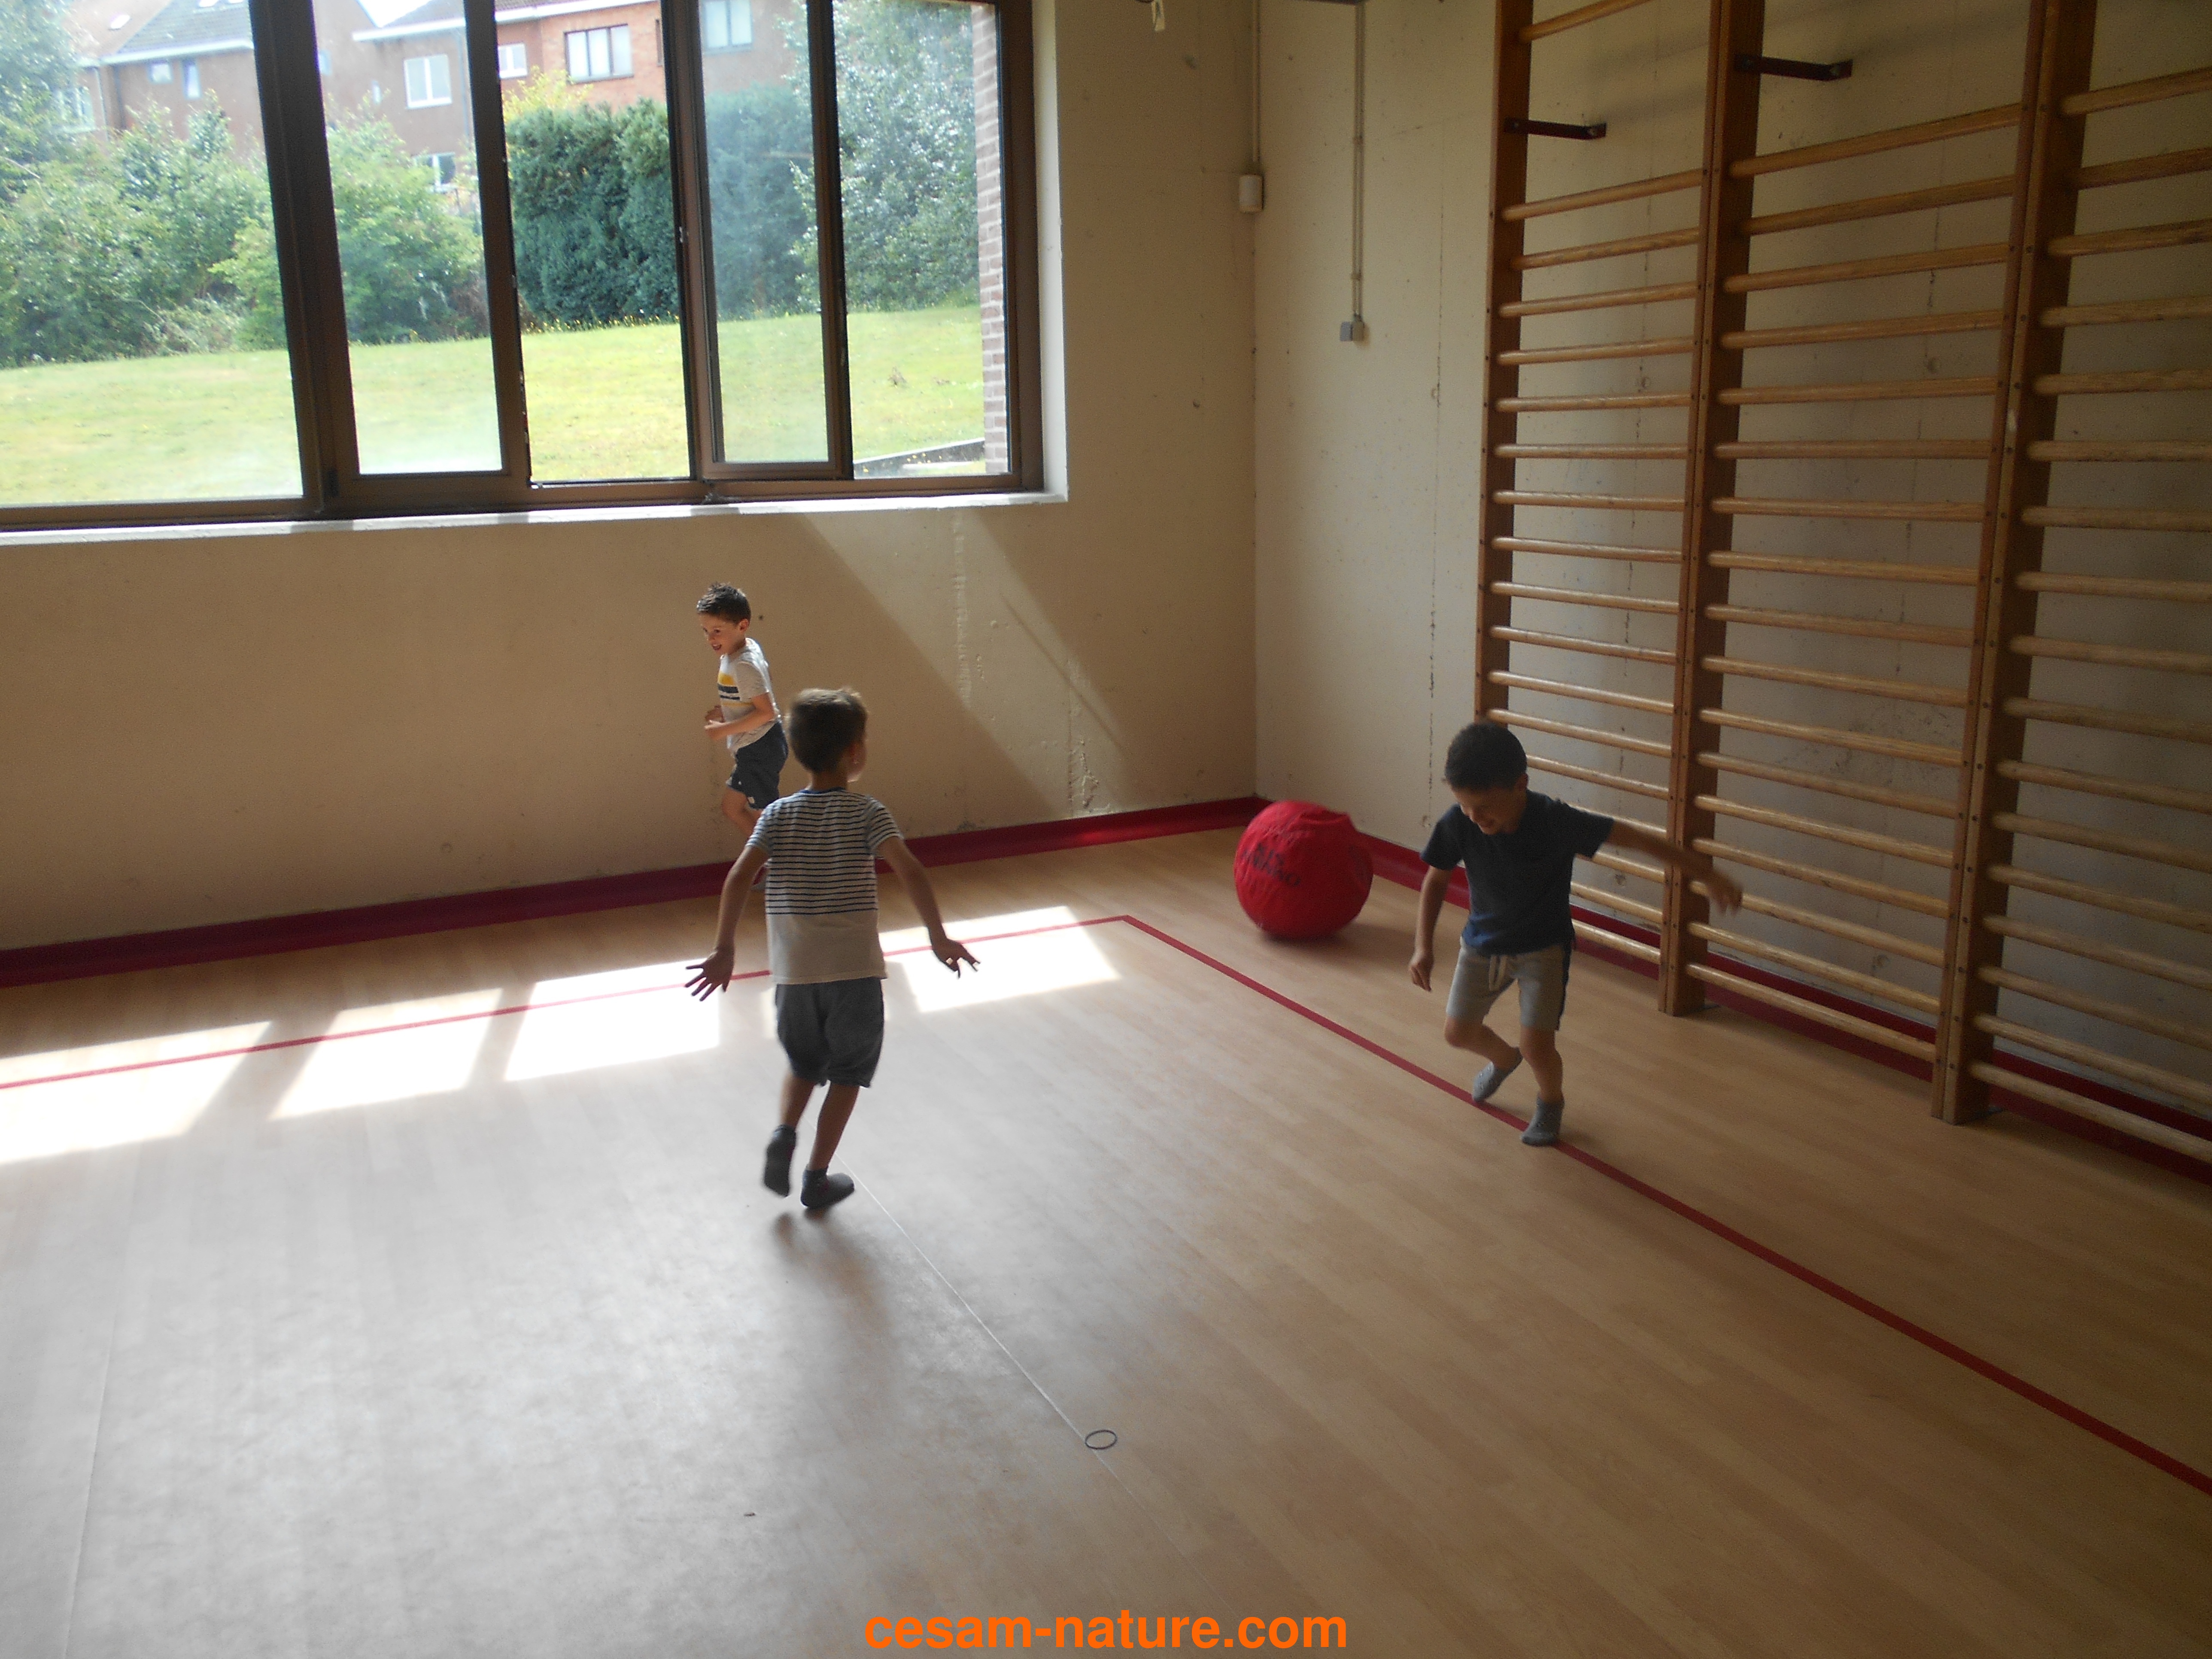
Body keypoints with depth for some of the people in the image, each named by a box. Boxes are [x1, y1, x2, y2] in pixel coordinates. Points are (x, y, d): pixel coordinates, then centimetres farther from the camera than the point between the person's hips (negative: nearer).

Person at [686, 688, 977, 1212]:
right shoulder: (866, 814, -7)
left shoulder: (777, 815, 1)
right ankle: (817, 1178, 15)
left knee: (805, 1063, 25)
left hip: (793, 970, 3)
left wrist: (724, 950, -6)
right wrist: (939, 937, -12)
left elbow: (739, 879, -10)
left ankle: (784, 1132, 2)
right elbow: (911, 873, -19)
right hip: (853, 968, -3)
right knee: (847, 1073, 14)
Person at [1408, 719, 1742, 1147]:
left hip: (1543, 947, -3)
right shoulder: (1457, 825, -22)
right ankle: (1504, 1058, 44)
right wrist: (1424, 945, -9)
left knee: (1537, 1046, -10)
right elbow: (1436, 879, -4)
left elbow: (1639, 840, -24)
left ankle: (1550, 1100, 26)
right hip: (1482, 942, 4)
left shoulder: (1556, 823, -30)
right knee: (1458, 1031, 8)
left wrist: (1709, 876, -22)